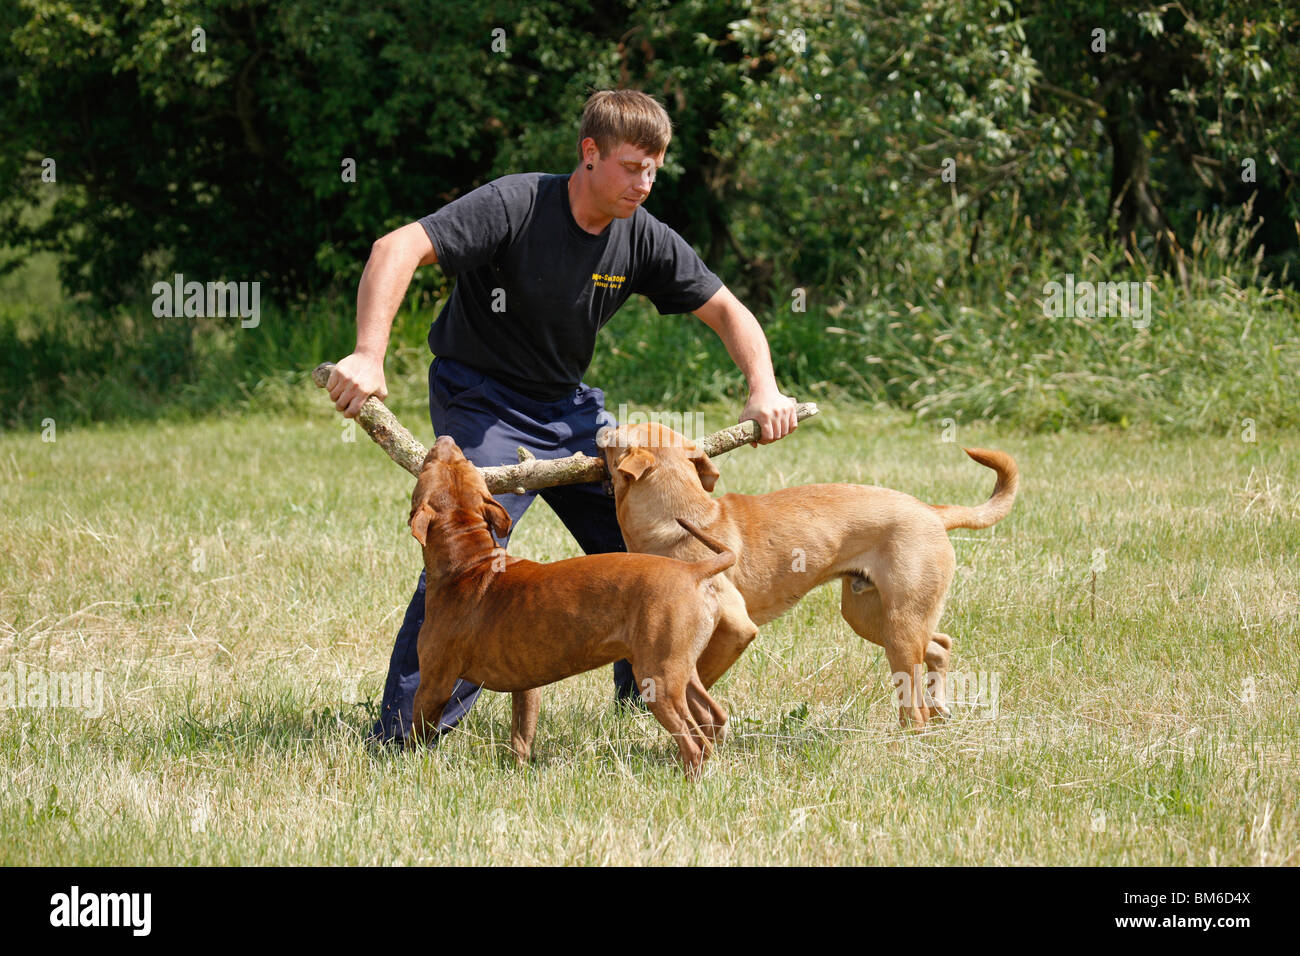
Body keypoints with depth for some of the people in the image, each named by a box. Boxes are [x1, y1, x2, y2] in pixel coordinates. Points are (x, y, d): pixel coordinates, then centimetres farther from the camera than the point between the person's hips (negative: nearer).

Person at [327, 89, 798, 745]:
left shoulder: (642, 239, -6)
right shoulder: (515, 206, -24)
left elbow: (726, 311, 3)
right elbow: (398, 249, -33)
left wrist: (763, 390, -15)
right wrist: (369, 357, -45)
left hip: (567, 407, 6)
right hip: (481, 400, -6)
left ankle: (646, 697, 28)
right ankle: (402, 735, -20)